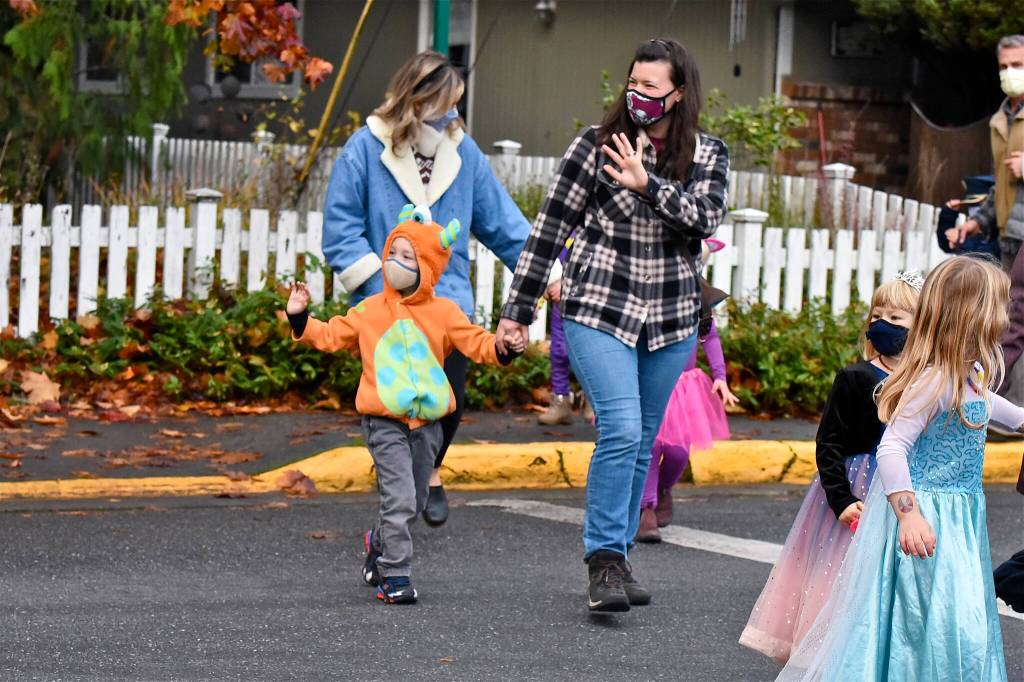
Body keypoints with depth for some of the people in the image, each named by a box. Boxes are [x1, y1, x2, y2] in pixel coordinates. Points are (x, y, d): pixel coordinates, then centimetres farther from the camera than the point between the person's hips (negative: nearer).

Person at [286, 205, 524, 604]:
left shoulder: (444, 313, 4)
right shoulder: (369, 311, 4)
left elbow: (475, 343, 2)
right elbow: (332, 336, 10)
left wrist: (503, 349, -15)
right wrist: (301, 320, -1)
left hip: (426, 422, 3)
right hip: (385, 421, -3)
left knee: (414, 502, 13)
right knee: (400, 498, -15)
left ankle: (379, 543, 40)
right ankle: (395, 575, -10)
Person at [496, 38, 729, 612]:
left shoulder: (708, 156, 4)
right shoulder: (595, 145, -3)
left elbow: (706, 219, -14)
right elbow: (551, 226, 1)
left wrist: (647, 184, -26)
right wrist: (519, 307, 1)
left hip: (670, 320, 4)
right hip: (599, 309, -3)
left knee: (642, 443, 9)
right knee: (621, 429, -18)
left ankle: (615, 556, 19)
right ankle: (605, 561, -13)